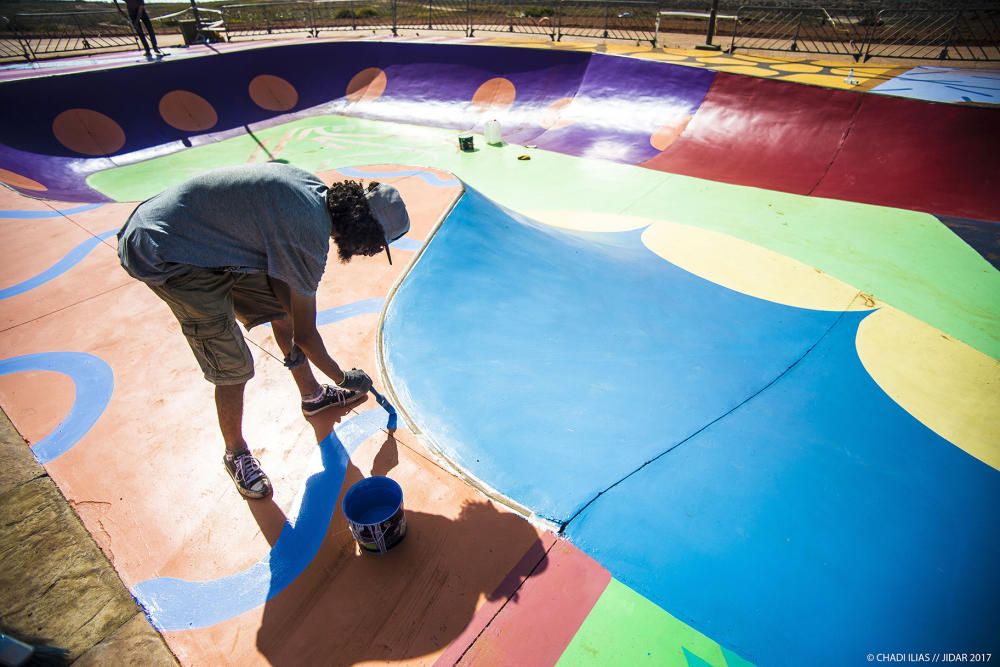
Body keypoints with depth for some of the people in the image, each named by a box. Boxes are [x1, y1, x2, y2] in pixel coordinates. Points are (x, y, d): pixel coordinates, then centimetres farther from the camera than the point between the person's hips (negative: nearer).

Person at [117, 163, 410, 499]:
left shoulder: (317, 189, -4)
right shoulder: (310, 235, -29)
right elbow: (305, 333, -18)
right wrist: (344, 378, -1)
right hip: (166, 257, -9)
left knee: (284, 308, 14)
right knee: (234, 369, -6)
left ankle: (312, 394, 35)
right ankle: (236, 453, 22)